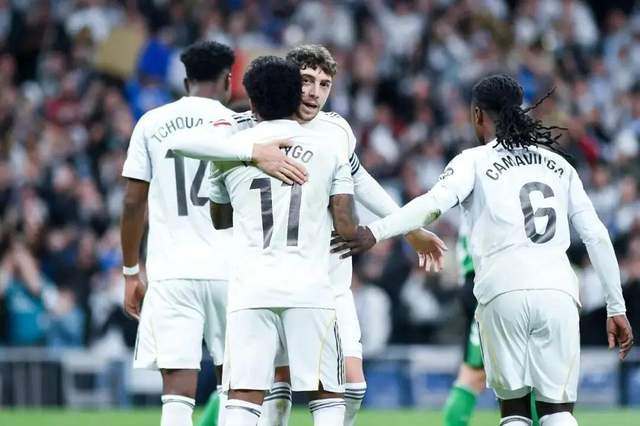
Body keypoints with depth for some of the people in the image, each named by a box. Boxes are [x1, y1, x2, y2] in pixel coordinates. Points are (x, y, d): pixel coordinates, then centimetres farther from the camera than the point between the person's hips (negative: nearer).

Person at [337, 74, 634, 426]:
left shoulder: (474, 161, 10)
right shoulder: (559, 165, 22)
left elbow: (434, 203, -10)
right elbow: (597, 236, 17)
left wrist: (376, 232, -16)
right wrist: (616, 308, 20)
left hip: (504, 293, -2)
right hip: (559, 292, 2)